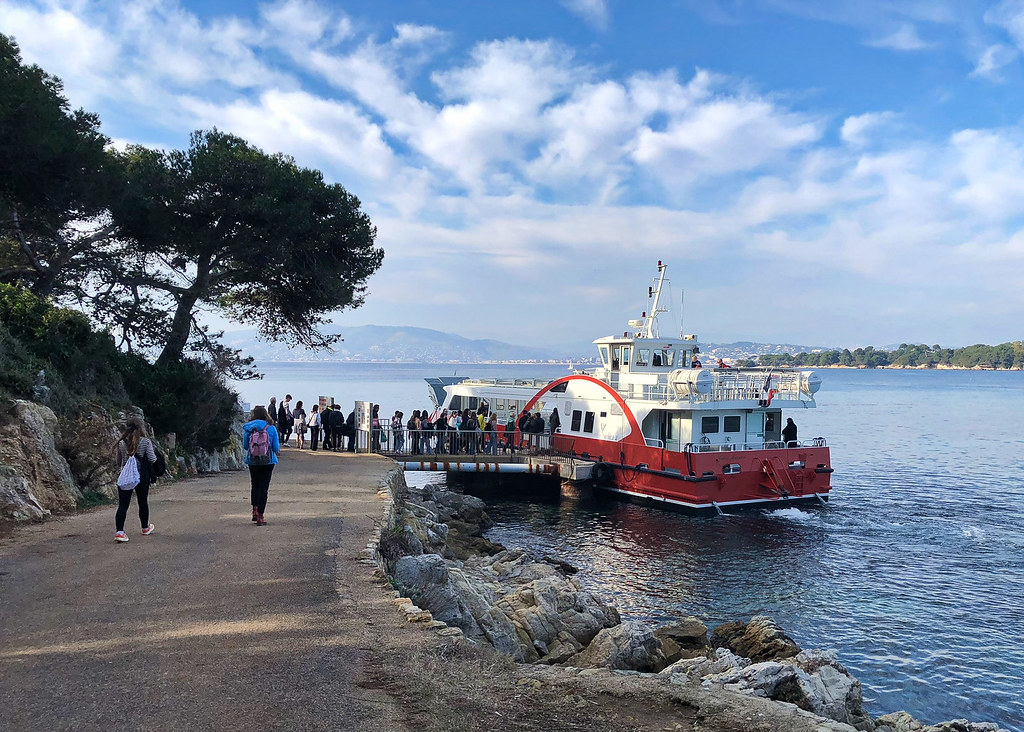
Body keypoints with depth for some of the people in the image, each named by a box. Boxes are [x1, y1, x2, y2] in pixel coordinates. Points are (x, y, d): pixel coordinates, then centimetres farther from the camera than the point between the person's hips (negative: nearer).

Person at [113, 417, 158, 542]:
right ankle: (145, 528, 32)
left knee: (123, 505, -1)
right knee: (143, 502, 16)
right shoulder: (146, 442, -8)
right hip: (142, 476, -1)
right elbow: (152, 459, -11)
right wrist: (153, 450, 8)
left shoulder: (122, 443, 0)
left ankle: (119, 531, -15)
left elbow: (119, 459, 10)